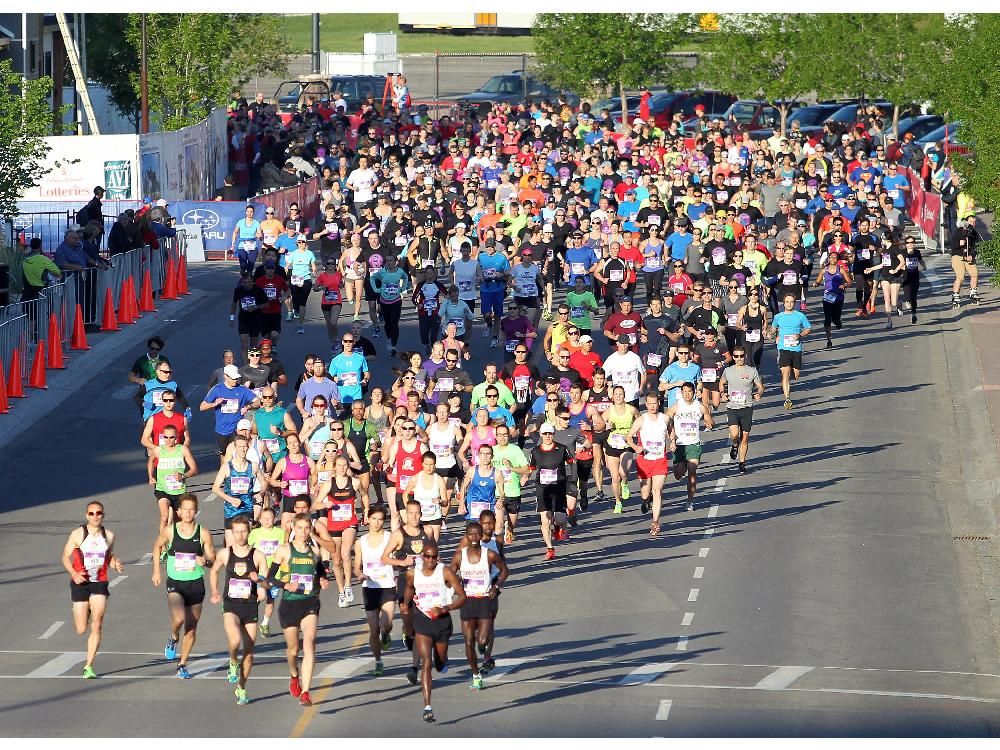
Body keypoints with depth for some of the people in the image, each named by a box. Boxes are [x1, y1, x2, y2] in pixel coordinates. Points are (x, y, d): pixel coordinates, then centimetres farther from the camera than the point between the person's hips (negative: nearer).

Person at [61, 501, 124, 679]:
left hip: (100, 584, 1)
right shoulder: (78, 534, -5)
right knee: (81, 630, 2)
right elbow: (66, 556, 0)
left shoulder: (109, 535, 4)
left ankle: (88, 667, -5)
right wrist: (74, 574, -16)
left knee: (97, 627, -11)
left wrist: (116, 564, -4)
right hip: (80, 582, -1)